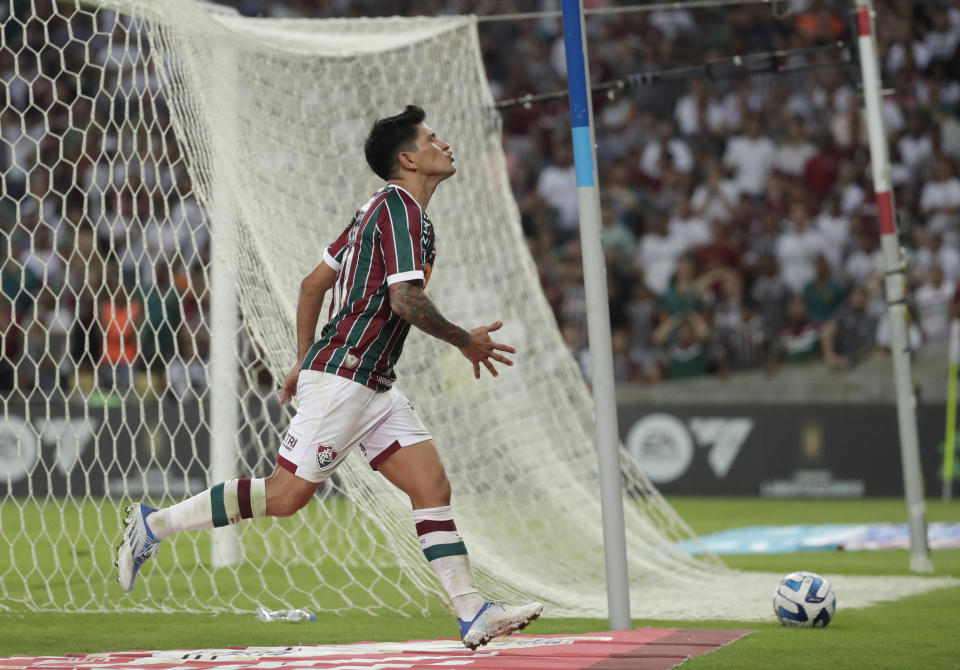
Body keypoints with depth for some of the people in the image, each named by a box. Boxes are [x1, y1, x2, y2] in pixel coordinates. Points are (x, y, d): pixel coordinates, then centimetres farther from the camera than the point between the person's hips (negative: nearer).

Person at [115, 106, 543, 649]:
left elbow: (315, 282, 22)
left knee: (433, 486, 0)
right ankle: (155, 524, 3)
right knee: (286, 494, -8)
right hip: (343, 375, -10)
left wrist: (305, 360, 25)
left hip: (373, 386, 10)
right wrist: (465, 341, -10)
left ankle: (473, 614, -4)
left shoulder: (382, 207, 18)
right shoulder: (401, 206, -11)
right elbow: (405, 299, -23)